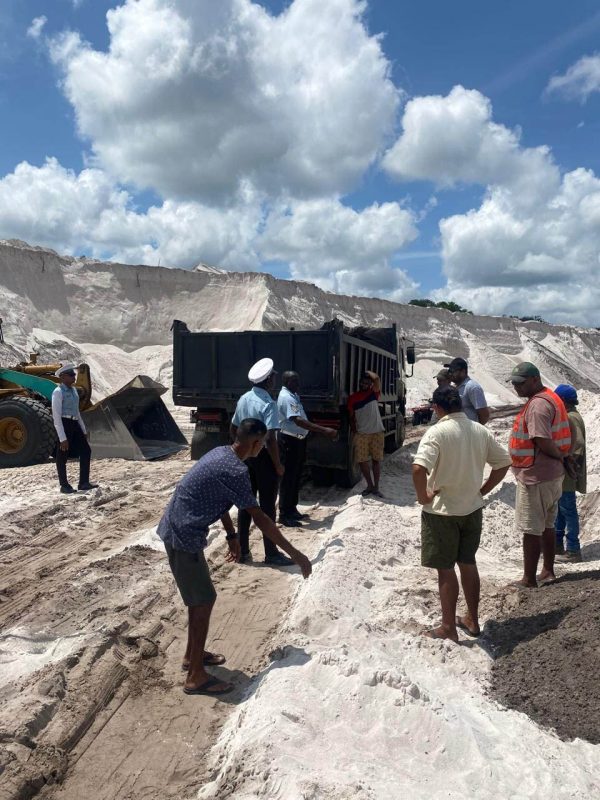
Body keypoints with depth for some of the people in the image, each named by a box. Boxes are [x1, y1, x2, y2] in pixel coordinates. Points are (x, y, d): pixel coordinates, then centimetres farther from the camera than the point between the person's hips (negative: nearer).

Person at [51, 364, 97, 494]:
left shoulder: (73, 390, 12)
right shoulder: (58, 392, -13)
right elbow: (56, 416, -17)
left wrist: (84, 430, 19)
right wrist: (62, 438, -21)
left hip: (75, 424, 8)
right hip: (64, 424, -8)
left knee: (86, 451, 6)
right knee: (62, 456, 4)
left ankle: (84, 483, 12)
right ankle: (64, 485, 17)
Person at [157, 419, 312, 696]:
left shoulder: (221, 453, 7)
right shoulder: (235, 470, -23)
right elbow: (260, 518, -23)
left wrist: (231, 535, 23)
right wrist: (295, 554, -18)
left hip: (180, 530, 10)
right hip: (184, 536, -10)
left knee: (200, 597, 20)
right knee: (203, 601, 0)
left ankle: (192, 654, 36)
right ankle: (196, 677, 12)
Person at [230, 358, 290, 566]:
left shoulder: (243, 399, 6)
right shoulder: (268, 404, -18)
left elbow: (233, 430, 14)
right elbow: (270, 439, -23)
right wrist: (278, 465, -14)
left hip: (246, 455, 7)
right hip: (263, 457, -7)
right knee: (267, 506, 1)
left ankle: (242, 551, 21)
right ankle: (271, 554, 11)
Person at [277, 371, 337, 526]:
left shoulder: (293, 395, 13)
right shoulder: (286, 397, -20)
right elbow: (298, 420, -31)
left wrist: (323, 431, 15)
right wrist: (324, 430, -34)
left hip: (298, 440, 10)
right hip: (289, 441, -10)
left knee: (296, 477, 16)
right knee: (288, 478, -4)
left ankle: (292, 510, 27)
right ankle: (284, 515, 4)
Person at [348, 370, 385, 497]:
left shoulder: (374, 394, 2)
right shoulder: (352, 398, 6)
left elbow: (377, 379, -16)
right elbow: (352, 418, 10)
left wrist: (368, 373, 0)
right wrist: (354, 432, 2)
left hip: (377, 432, -1)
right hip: (361, 434, 2)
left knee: (376, 460, 5)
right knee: (362, 460, 3)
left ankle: (376, 487, 13)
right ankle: (370, 485, 19)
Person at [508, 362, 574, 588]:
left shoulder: (538, 404, -21)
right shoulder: (550, 398, 12)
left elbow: (542, 441, -28)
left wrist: (561, 457, -12)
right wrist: (562, 457, 8)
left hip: (535, 476, -10)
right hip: (552, 474, 10)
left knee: (531, 529, -1)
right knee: (547, 525, 19)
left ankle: (529, 580, 8)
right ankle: (548, 572, 31)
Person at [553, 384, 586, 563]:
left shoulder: (572, 418, -18)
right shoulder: (567, 416, 13)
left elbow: (578, 444, -26)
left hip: (566, 475, -10)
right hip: (560, 474, 10)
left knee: (568, 510, -3)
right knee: (559, 508, 18)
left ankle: (573, 551, 5)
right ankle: (557, 544, 29)